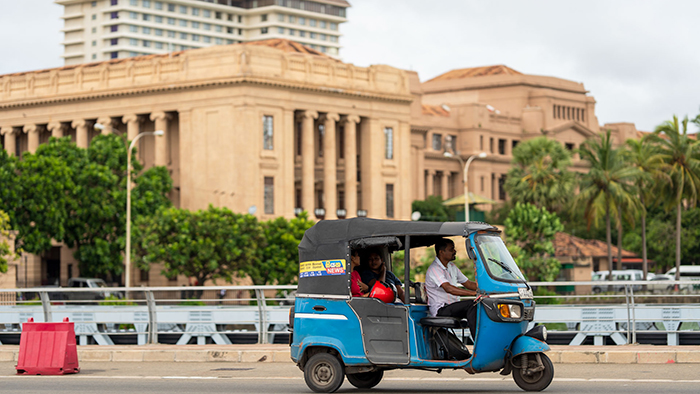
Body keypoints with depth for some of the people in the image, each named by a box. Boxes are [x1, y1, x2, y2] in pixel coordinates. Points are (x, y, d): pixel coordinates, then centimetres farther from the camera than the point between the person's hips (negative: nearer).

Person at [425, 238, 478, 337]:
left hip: (454, 306, 9)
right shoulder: (434, 269, -17)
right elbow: (449, 289, -31)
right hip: (440, 310, -9)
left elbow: (468, 284, 18)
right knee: (472, 304, -30)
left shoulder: (452, 266, 15)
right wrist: (474, 293, -40)